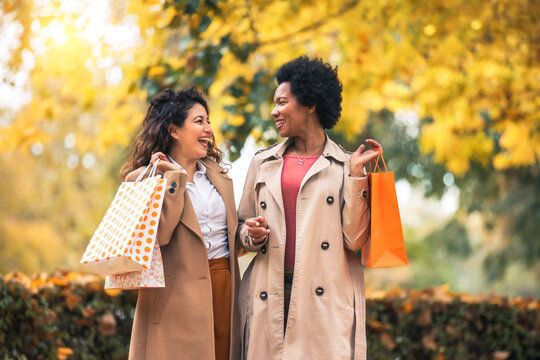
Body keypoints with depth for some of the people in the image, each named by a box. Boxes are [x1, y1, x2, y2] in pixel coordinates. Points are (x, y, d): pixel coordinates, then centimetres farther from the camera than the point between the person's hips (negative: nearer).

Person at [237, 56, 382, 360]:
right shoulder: (263, 163, 15)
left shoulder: (345, 165, 5)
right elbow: (243, 228, 21)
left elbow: (355, 240, -4)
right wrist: (253, 236, -1)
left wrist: (356, 174, -6)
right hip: (270, 299, 3)